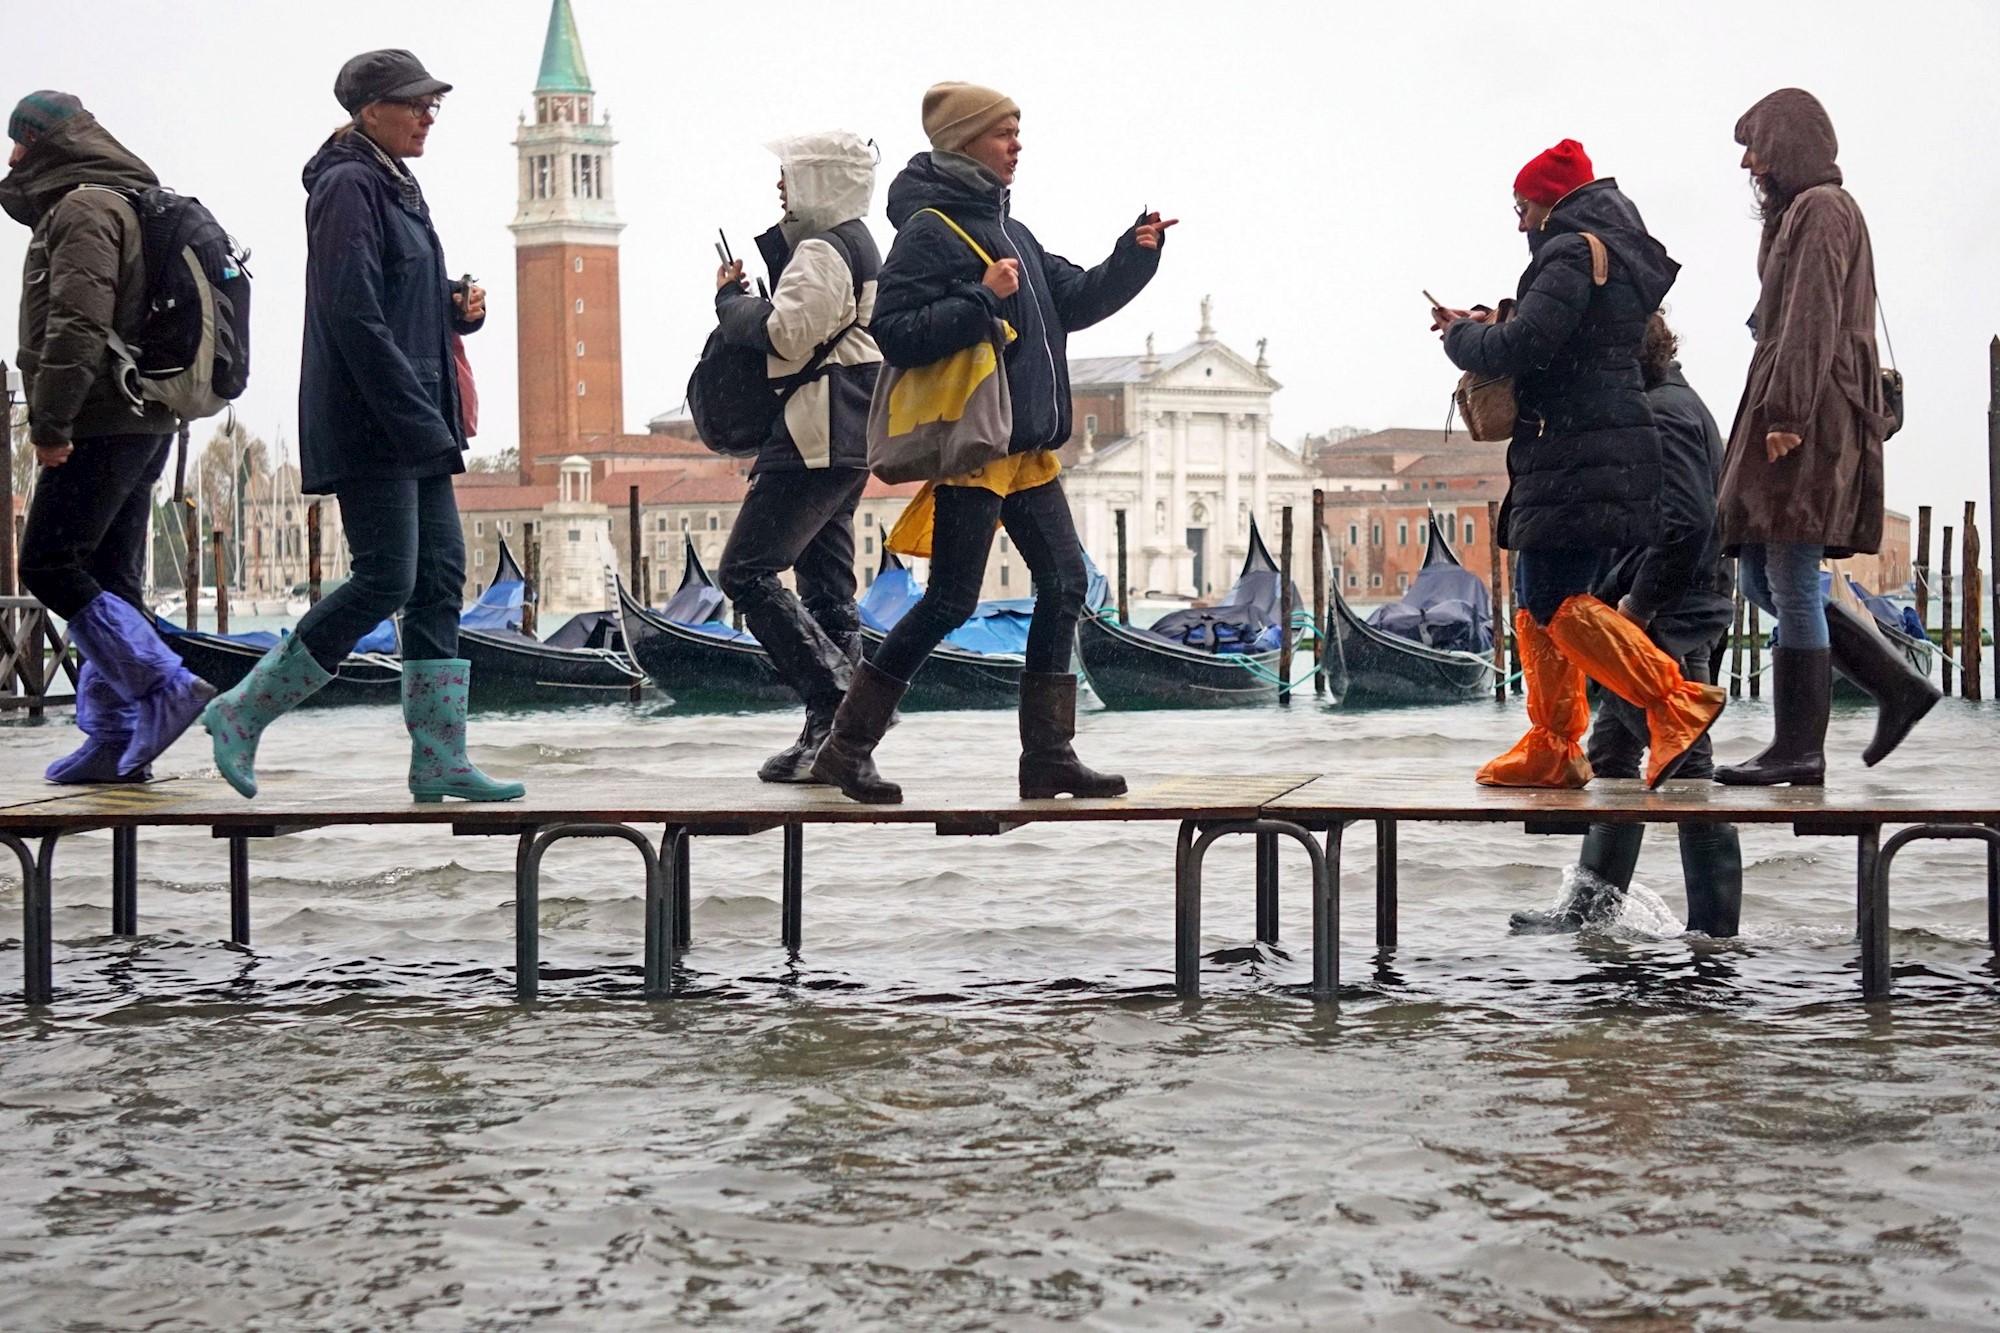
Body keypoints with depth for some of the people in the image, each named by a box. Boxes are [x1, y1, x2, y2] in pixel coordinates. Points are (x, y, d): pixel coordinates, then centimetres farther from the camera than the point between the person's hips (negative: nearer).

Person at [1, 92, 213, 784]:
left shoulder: (83, 207, -10)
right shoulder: (126, 203, 21)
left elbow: (78, 323, -21)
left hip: (100, 427, -10)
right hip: (144, 422, 10)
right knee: (110, 581, 9)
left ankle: (165, 684, -14)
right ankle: (116, 738, 9)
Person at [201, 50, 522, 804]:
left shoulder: (396, 190, 18)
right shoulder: (348, 188, -11)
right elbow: (352, 316, -20)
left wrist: (460, 310, 3)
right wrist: (417, 419, -22)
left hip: (416, 425, 10)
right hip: (368, 425, -10)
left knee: (440, 578, 4)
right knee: (386, 579, -11)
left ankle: (439, 760, 5)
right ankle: (243, 712, 1)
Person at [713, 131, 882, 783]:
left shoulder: (823, 251, -12)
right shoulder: (854, 243, 20)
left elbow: (786, 334, -20)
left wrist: (730, 298, -4)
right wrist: (747, 298, 7)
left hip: (815, 437, -11)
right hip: (846, 439, 11)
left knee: (748, 571, -10)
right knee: (826, 588, 10)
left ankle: (837, 700, -15)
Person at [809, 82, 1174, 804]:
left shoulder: (1006, 227, 18)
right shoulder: (929, 228, -10)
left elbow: (1074, 301, 18)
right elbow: (895, 335, -18)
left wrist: (1134, 254, 5)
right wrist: (982, 300, -23)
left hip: (1026, 447, 9)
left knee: (1065, 583, 5)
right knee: (952, 601, -8)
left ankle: (1048, 755, 11)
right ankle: (846, 746, 1)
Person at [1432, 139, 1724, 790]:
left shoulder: (1573, 252, -9)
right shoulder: (1617, 255, 23)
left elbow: (1525, 345, -19)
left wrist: (1462, 337, -1)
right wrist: (1484, 323, 15)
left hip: (1581, 457, -11)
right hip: (1573, 459, 11)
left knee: (1558, 602, -15)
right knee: (1538, 605, 11)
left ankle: (1677, 702, -19)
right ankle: (1551, 749, 12)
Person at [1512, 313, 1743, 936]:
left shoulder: (1663, 413, -15)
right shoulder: (1671, 405, 17)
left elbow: (1686, 523, -24)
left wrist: (1637, 605, -20)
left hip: (1666, 624, -11)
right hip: (1649, 622, 11)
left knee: (1687, 770, -5)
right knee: (1609, 755, 15)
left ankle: (1715, 931, 0)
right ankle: (1592, 903, 22)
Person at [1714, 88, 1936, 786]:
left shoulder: (1822, 210, -7)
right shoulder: (1798, 213, 24)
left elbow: (1813, 320, -16)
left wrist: (1785, 413, -22)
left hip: (1805, 416, -10)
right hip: (1791, 415, 10)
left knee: (1792, 585, -9)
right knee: (1762, 581, 9)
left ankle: (1799, 750, -6)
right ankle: (1899, 685, 10)